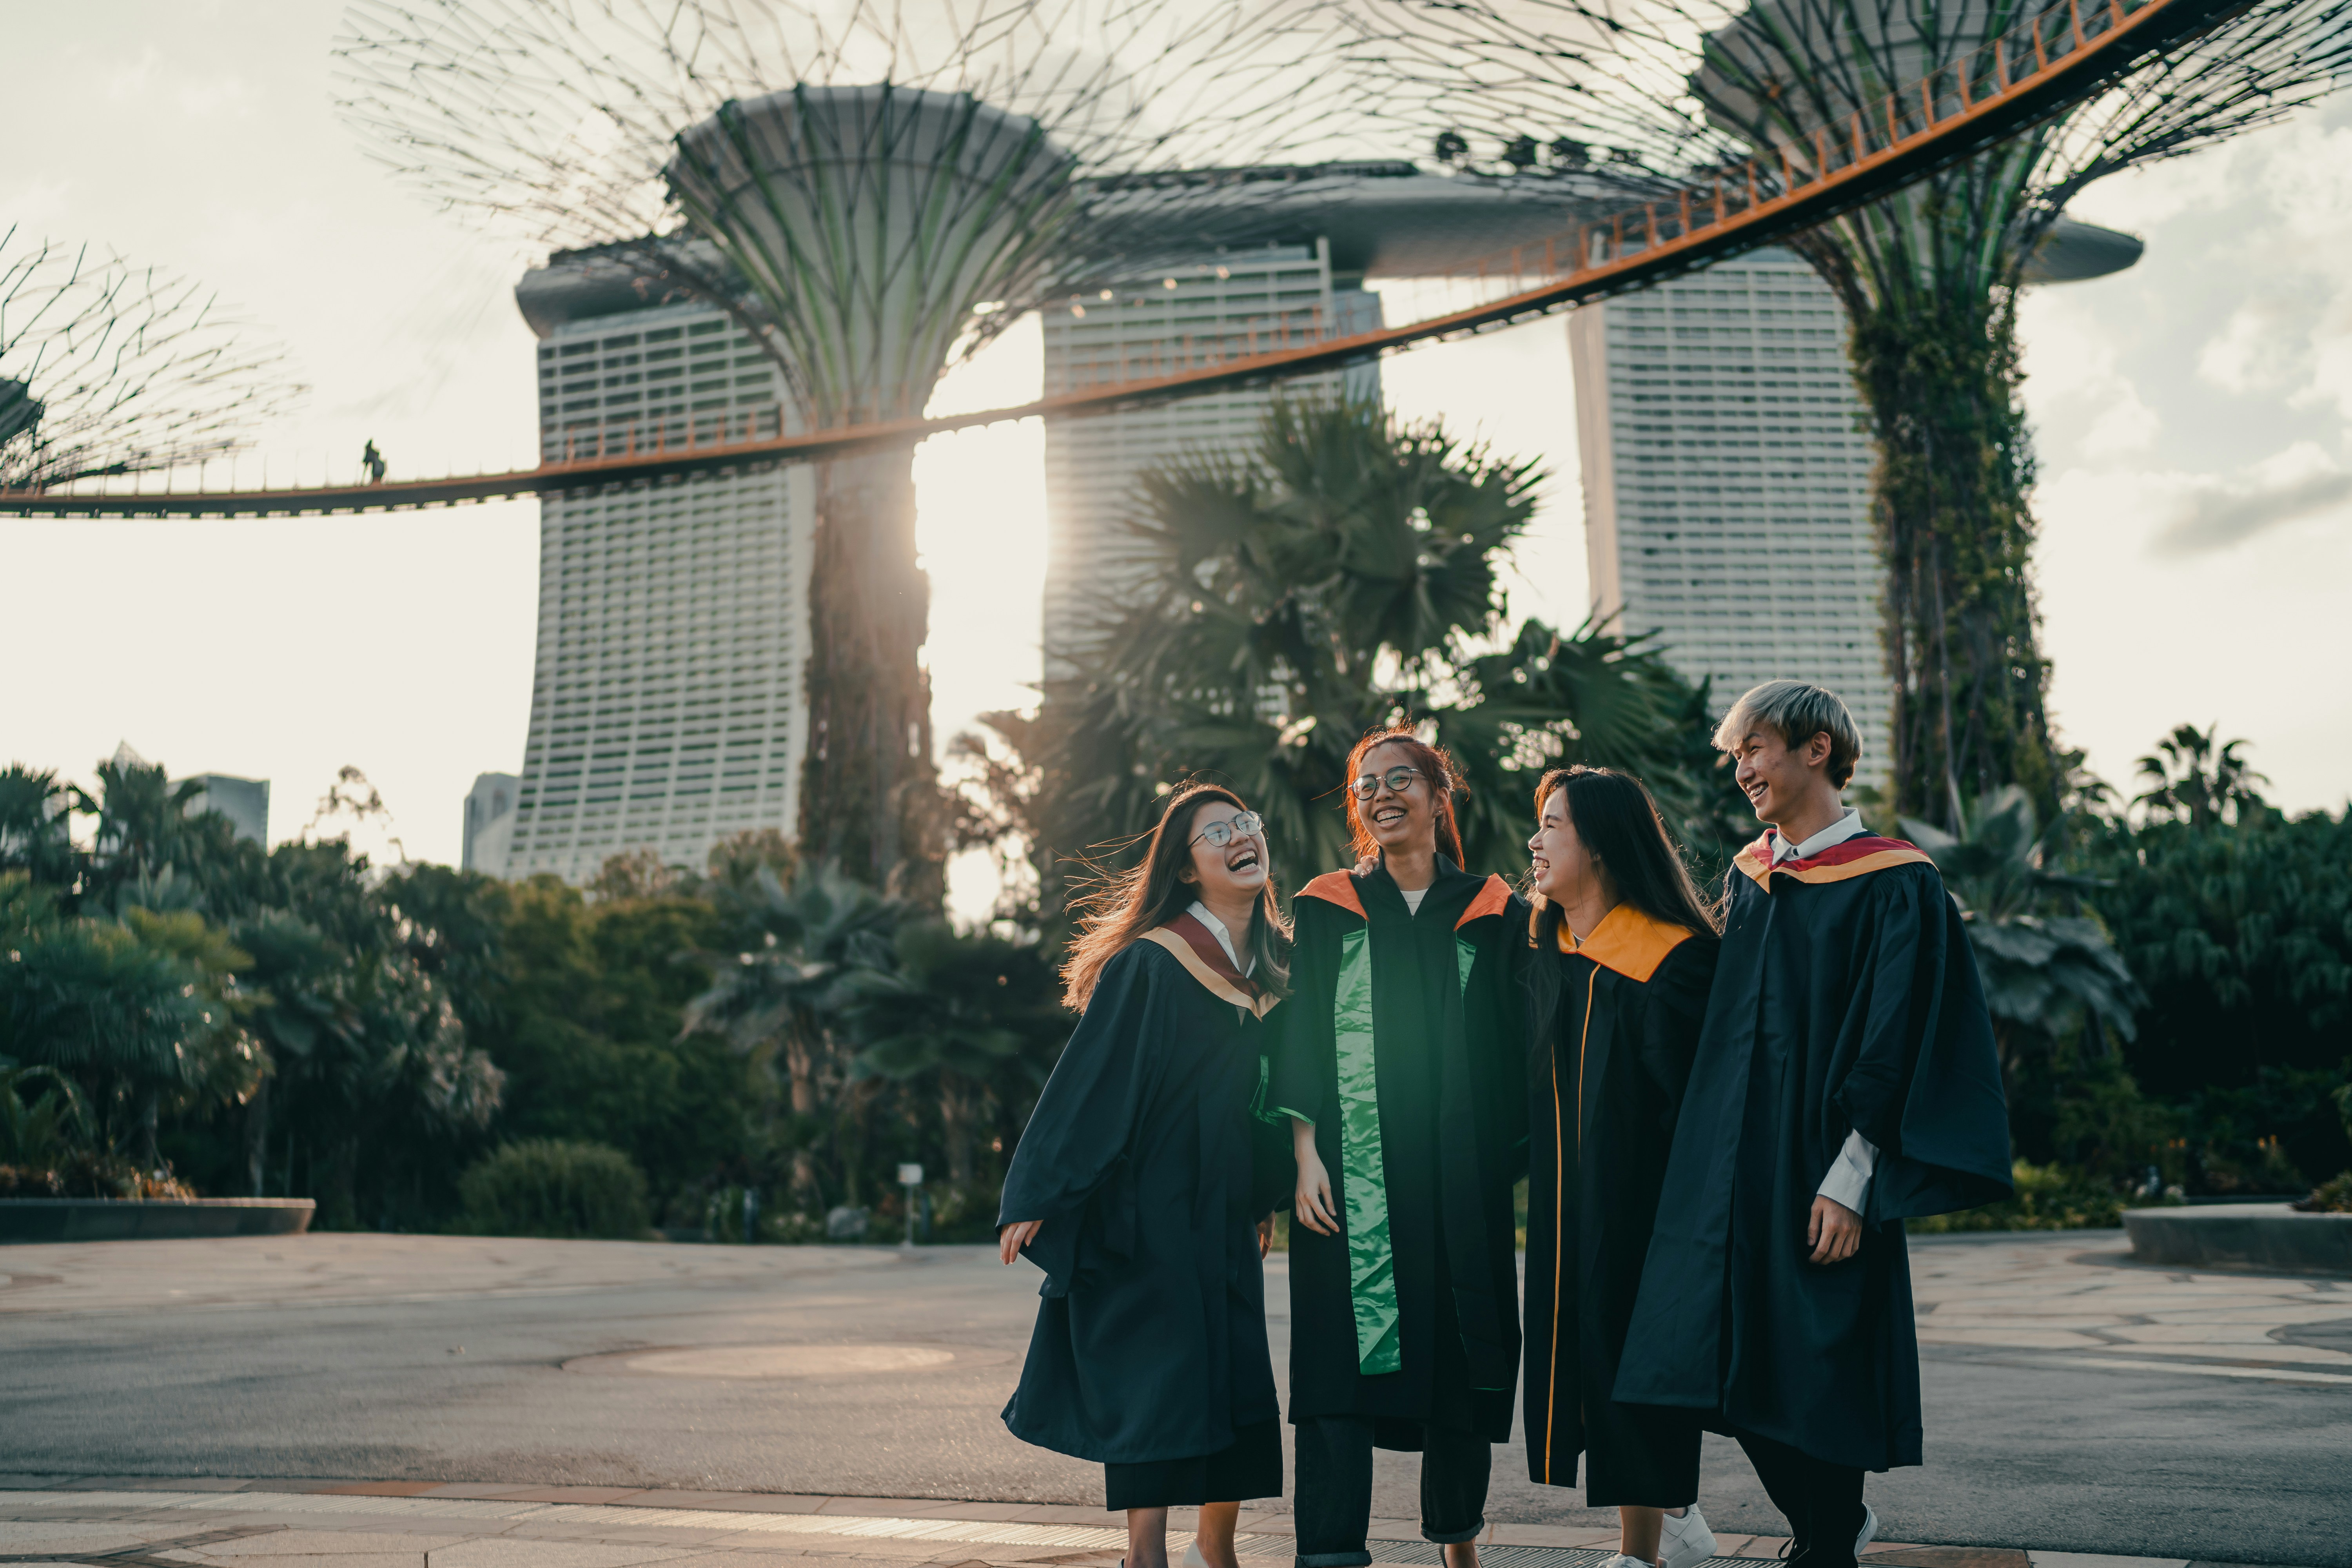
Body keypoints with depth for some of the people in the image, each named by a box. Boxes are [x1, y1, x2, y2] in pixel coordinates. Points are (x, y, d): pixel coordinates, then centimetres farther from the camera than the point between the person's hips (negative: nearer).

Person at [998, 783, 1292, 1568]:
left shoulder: (1280, 964, 7)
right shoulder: (1149, 964, -13)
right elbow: (1089, 1078, -13)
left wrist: (1265, 1200, 19)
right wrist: (1038, 1195, -14)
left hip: (1224, 1211, 6)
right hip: (1147, 1210, -6)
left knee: (1239, 1380, 8)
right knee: (1157, 1378, -5)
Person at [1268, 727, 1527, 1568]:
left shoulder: (1491, 914, 9)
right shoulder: (1326, 911, 7)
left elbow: (1516, 1043, 9)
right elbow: (1300, 1038, 3)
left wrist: (1517, 1152, 2)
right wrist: (1305, 1154, -8)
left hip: (1460, 1176, 1)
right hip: (1352, 1176, -1)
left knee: (1462, 1359, 7)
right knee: (1344, 1358, -7)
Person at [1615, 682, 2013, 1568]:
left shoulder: (1894, 887, -8)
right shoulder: (1747, 878, 11)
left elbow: (1895, 1048, -12)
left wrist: (1849, 1181, -17)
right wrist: (1709, 1156, 13)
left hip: (1818, 1176, -6)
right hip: (1729, 1172, 6)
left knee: (1814, 1384, -1)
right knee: (1737, 1369, 8)